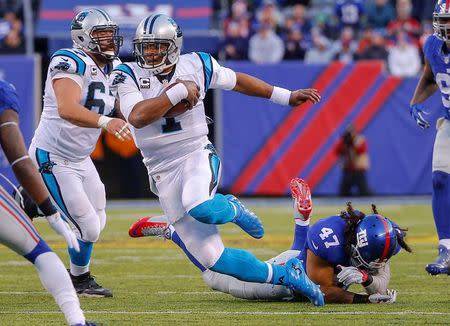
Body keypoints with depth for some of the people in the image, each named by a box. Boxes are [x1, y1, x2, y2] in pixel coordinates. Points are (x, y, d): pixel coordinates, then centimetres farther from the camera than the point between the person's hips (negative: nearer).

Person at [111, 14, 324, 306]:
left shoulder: (196, 65, 1)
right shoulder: (129, 75, -5)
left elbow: (237, 81, 18)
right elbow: (137, 116, -23)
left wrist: (287, 97, 24)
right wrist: (178, 92, -21)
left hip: (197, 154, -1)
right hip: (163, 170, 1)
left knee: (201, 207, -38)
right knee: (214, 259, -6)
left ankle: (232, 209, -1)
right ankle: (285, 275, 11)